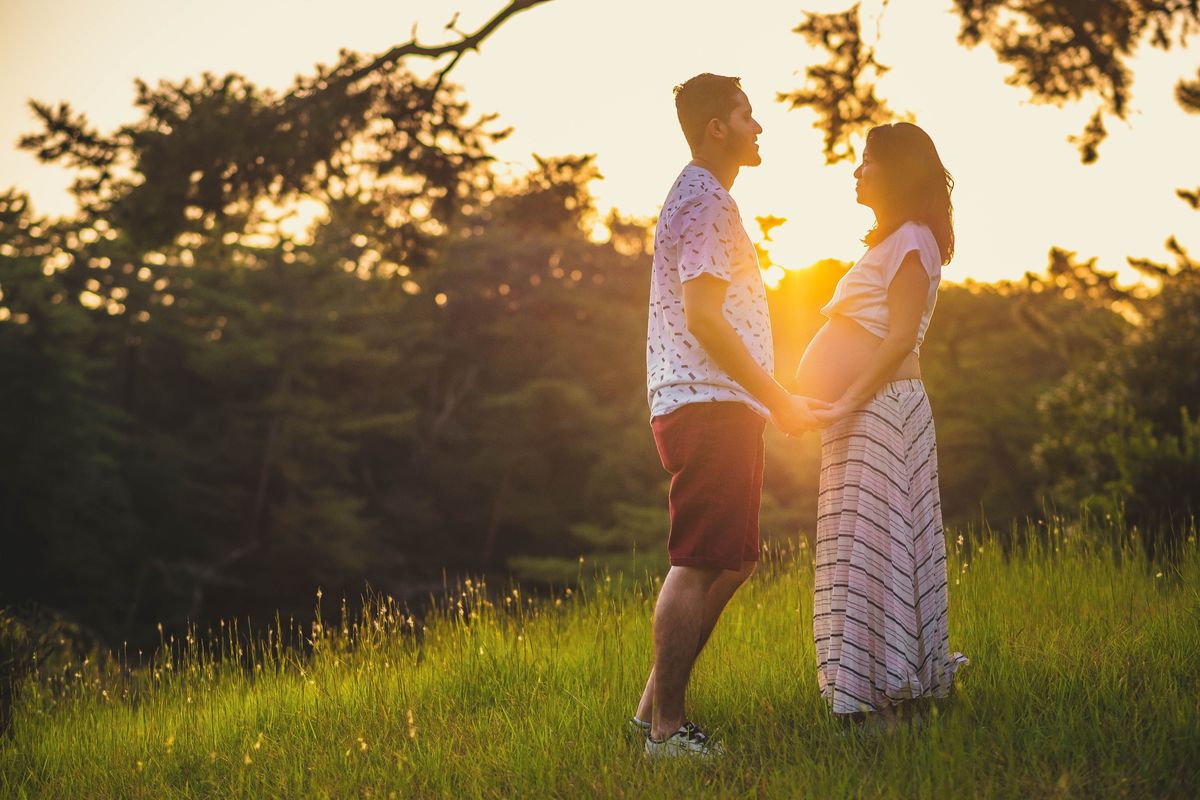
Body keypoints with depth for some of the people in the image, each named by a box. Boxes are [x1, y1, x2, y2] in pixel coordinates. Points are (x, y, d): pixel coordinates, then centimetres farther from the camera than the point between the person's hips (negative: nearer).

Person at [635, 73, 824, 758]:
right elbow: (702, 316, -20)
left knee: (732, 563, 13)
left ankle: (656, 707, 16)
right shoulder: (706, 203, -11)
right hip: (709, 405, -11)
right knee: (699, 566, -9)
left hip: (718, 407, 11)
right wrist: (779, 399, -17)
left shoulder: (703, 200, 23)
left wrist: (772, 399, 24)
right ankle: (667, 729, -6)